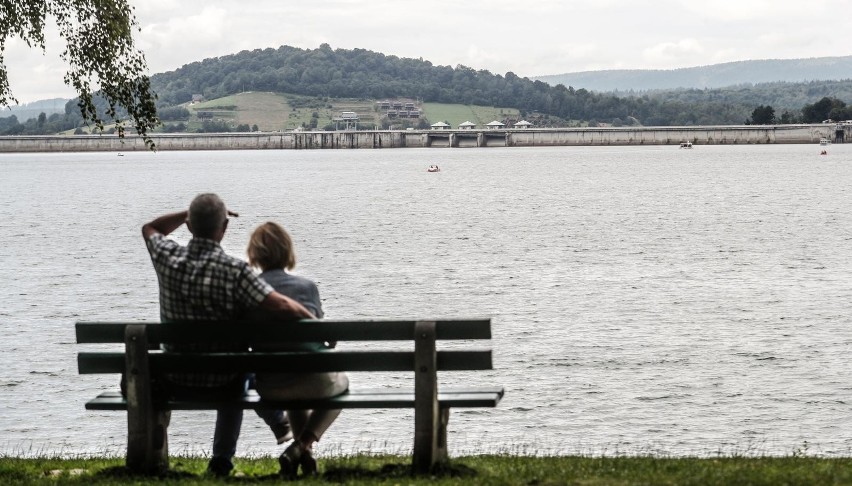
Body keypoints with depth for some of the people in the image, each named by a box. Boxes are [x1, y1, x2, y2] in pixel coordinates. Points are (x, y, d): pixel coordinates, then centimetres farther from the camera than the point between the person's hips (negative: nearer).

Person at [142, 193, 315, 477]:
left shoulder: (167, 257, -13)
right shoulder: (235, 271, -25)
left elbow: (150, 228, 11)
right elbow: (283, 308, -32)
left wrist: (192, 213, 6)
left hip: (176, 382, 3)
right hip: (222, 383, -3)